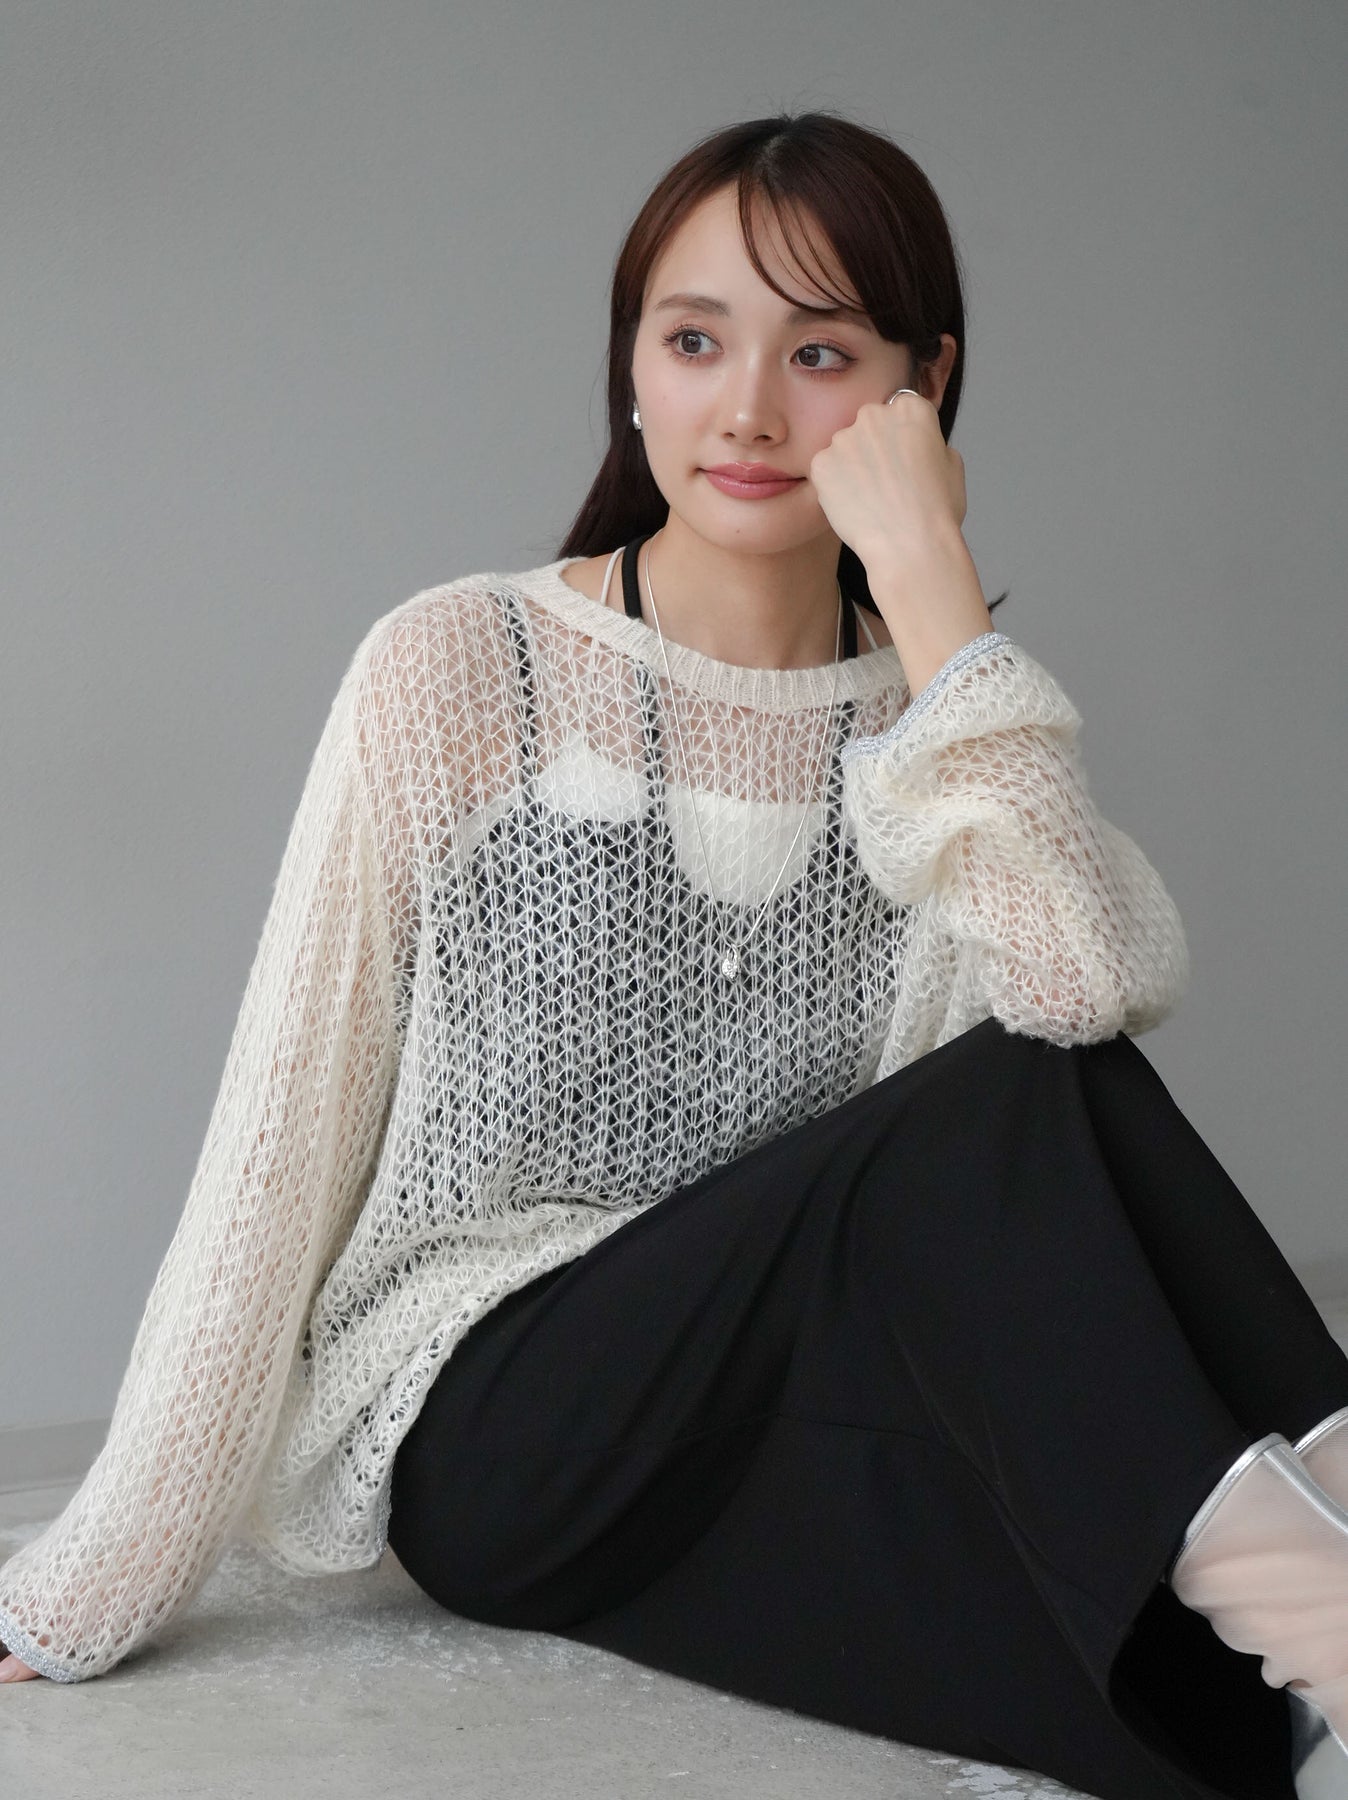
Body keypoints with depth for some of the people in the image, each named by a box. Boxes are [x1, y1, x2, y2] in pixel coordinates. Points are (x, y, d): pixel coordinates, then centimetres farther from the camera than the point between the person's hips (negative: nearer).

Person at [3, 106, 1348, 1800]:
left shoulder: (934, 712, 6)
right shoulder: (457, 671, -3)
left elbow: (1095, 983, -17)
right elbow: (284, 1134, -4)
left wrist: (928, 578, -17)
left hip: (809, 1433, 3)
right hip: (482, 1421, -3)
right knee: (1018, 1107, -28)